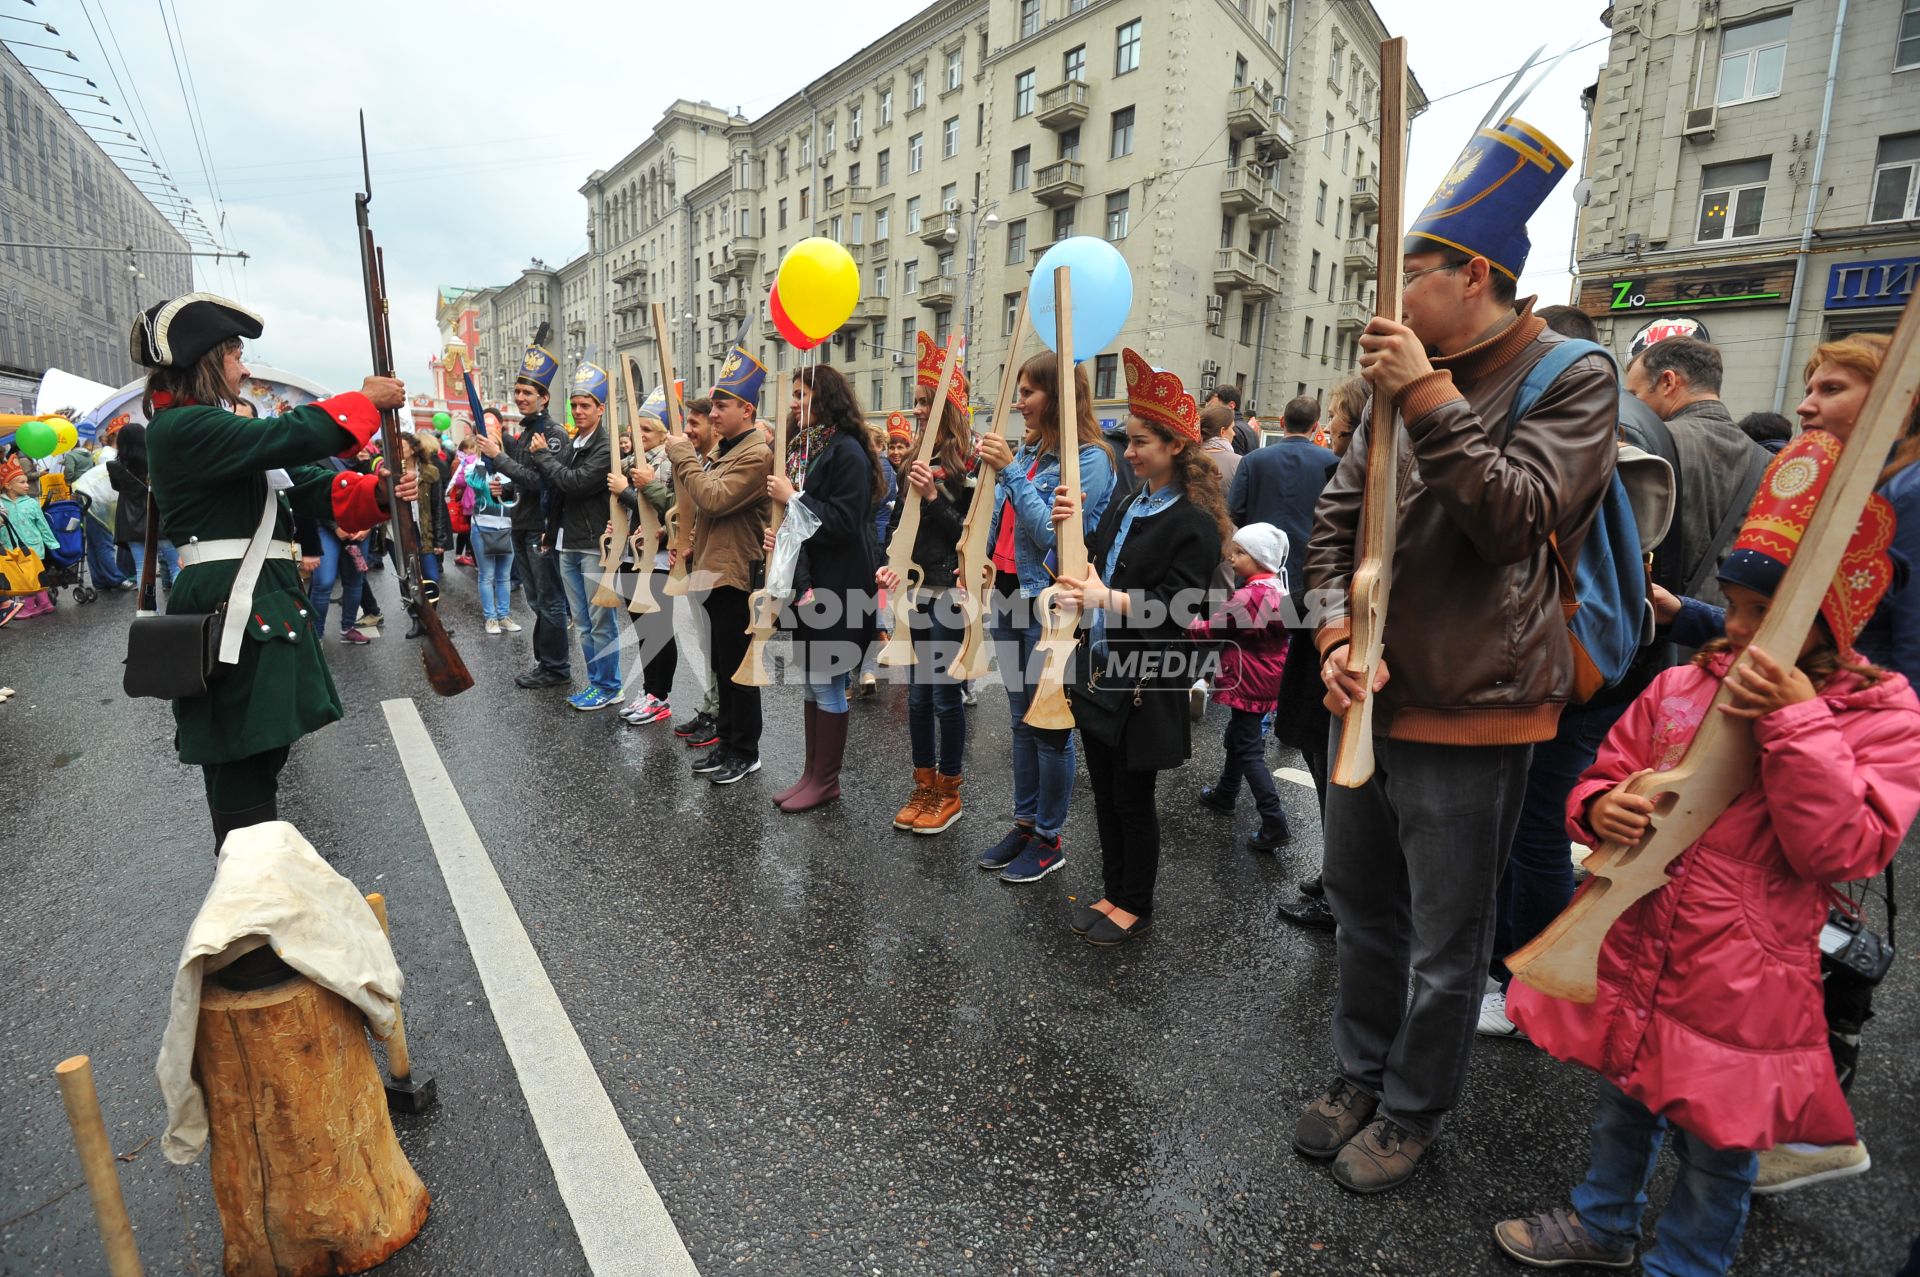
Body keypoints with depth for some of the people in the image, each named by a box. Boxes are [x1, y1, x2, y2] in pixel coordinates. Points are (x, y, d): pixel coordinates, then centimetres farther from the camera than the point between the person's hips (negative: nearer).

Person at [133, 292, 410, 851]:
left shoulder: (217, 432, 18)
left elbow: (310, 486, 11)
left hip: (257, 603, 11)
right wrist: (367, 400, -12)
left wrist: (379, 491, -6)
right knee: (244, 771, -3)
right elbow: (285, 439, -25)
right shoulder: (183, 428, -13)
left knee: (258, 757, 20)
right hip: (232, 610, -11)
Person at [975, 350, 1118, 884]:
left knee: (1050, 726, 4)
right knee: (1022, 720, 16)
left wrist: (1010, 470, -19)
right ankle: (1025, 823, 29)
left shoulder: (1089, 458, -12)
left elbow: (1053, 533, -21)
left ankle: (1049, 840, 19)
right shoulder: (1027, 452, 10)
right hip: (1010, 599, 8)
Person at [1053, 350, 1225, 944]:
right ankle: (1114, 892, 33)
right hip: (1101, 671, 8)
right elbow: (1094, 568, 12)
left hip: (1144, 684, -8)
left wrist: (1109, 599, -33)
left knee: (1133, 798, 6)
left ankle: (1137, 906, 24)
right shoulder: (1127, 506, 13)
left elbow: (1177, 604, -21)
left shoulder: (1194, 522, -12)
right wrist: (1072, 526, -5)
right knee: (1104, 790, 16)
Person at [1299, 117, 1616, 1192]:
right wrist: (1338, 633, -6)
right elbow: (1339, 518, 8)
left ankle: (1412, 1113, 32)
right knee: (1363, 910, 20)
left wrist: (1428, 398, -20)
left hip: (1470, 715, -6)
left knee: (1446, 949, 9)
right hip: (1370, 699, 6)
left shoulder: (1572, 377, -6)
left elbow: (1517, 519, -20)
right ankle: (1363, 1075, 41)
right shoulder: (1406, 379, 10)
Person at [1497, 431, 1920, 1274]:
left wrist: (1795, 720, -26)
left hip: (1737, 989, -4)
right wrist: (1602, 808, -16)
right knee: (1620, 1107, 25)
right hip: (1629, 950, 4)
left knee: (1716, 1149, 16)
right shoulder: (1682, 686, -1)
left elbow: (1845, 850, -20)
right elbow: (1604, 775, 8)